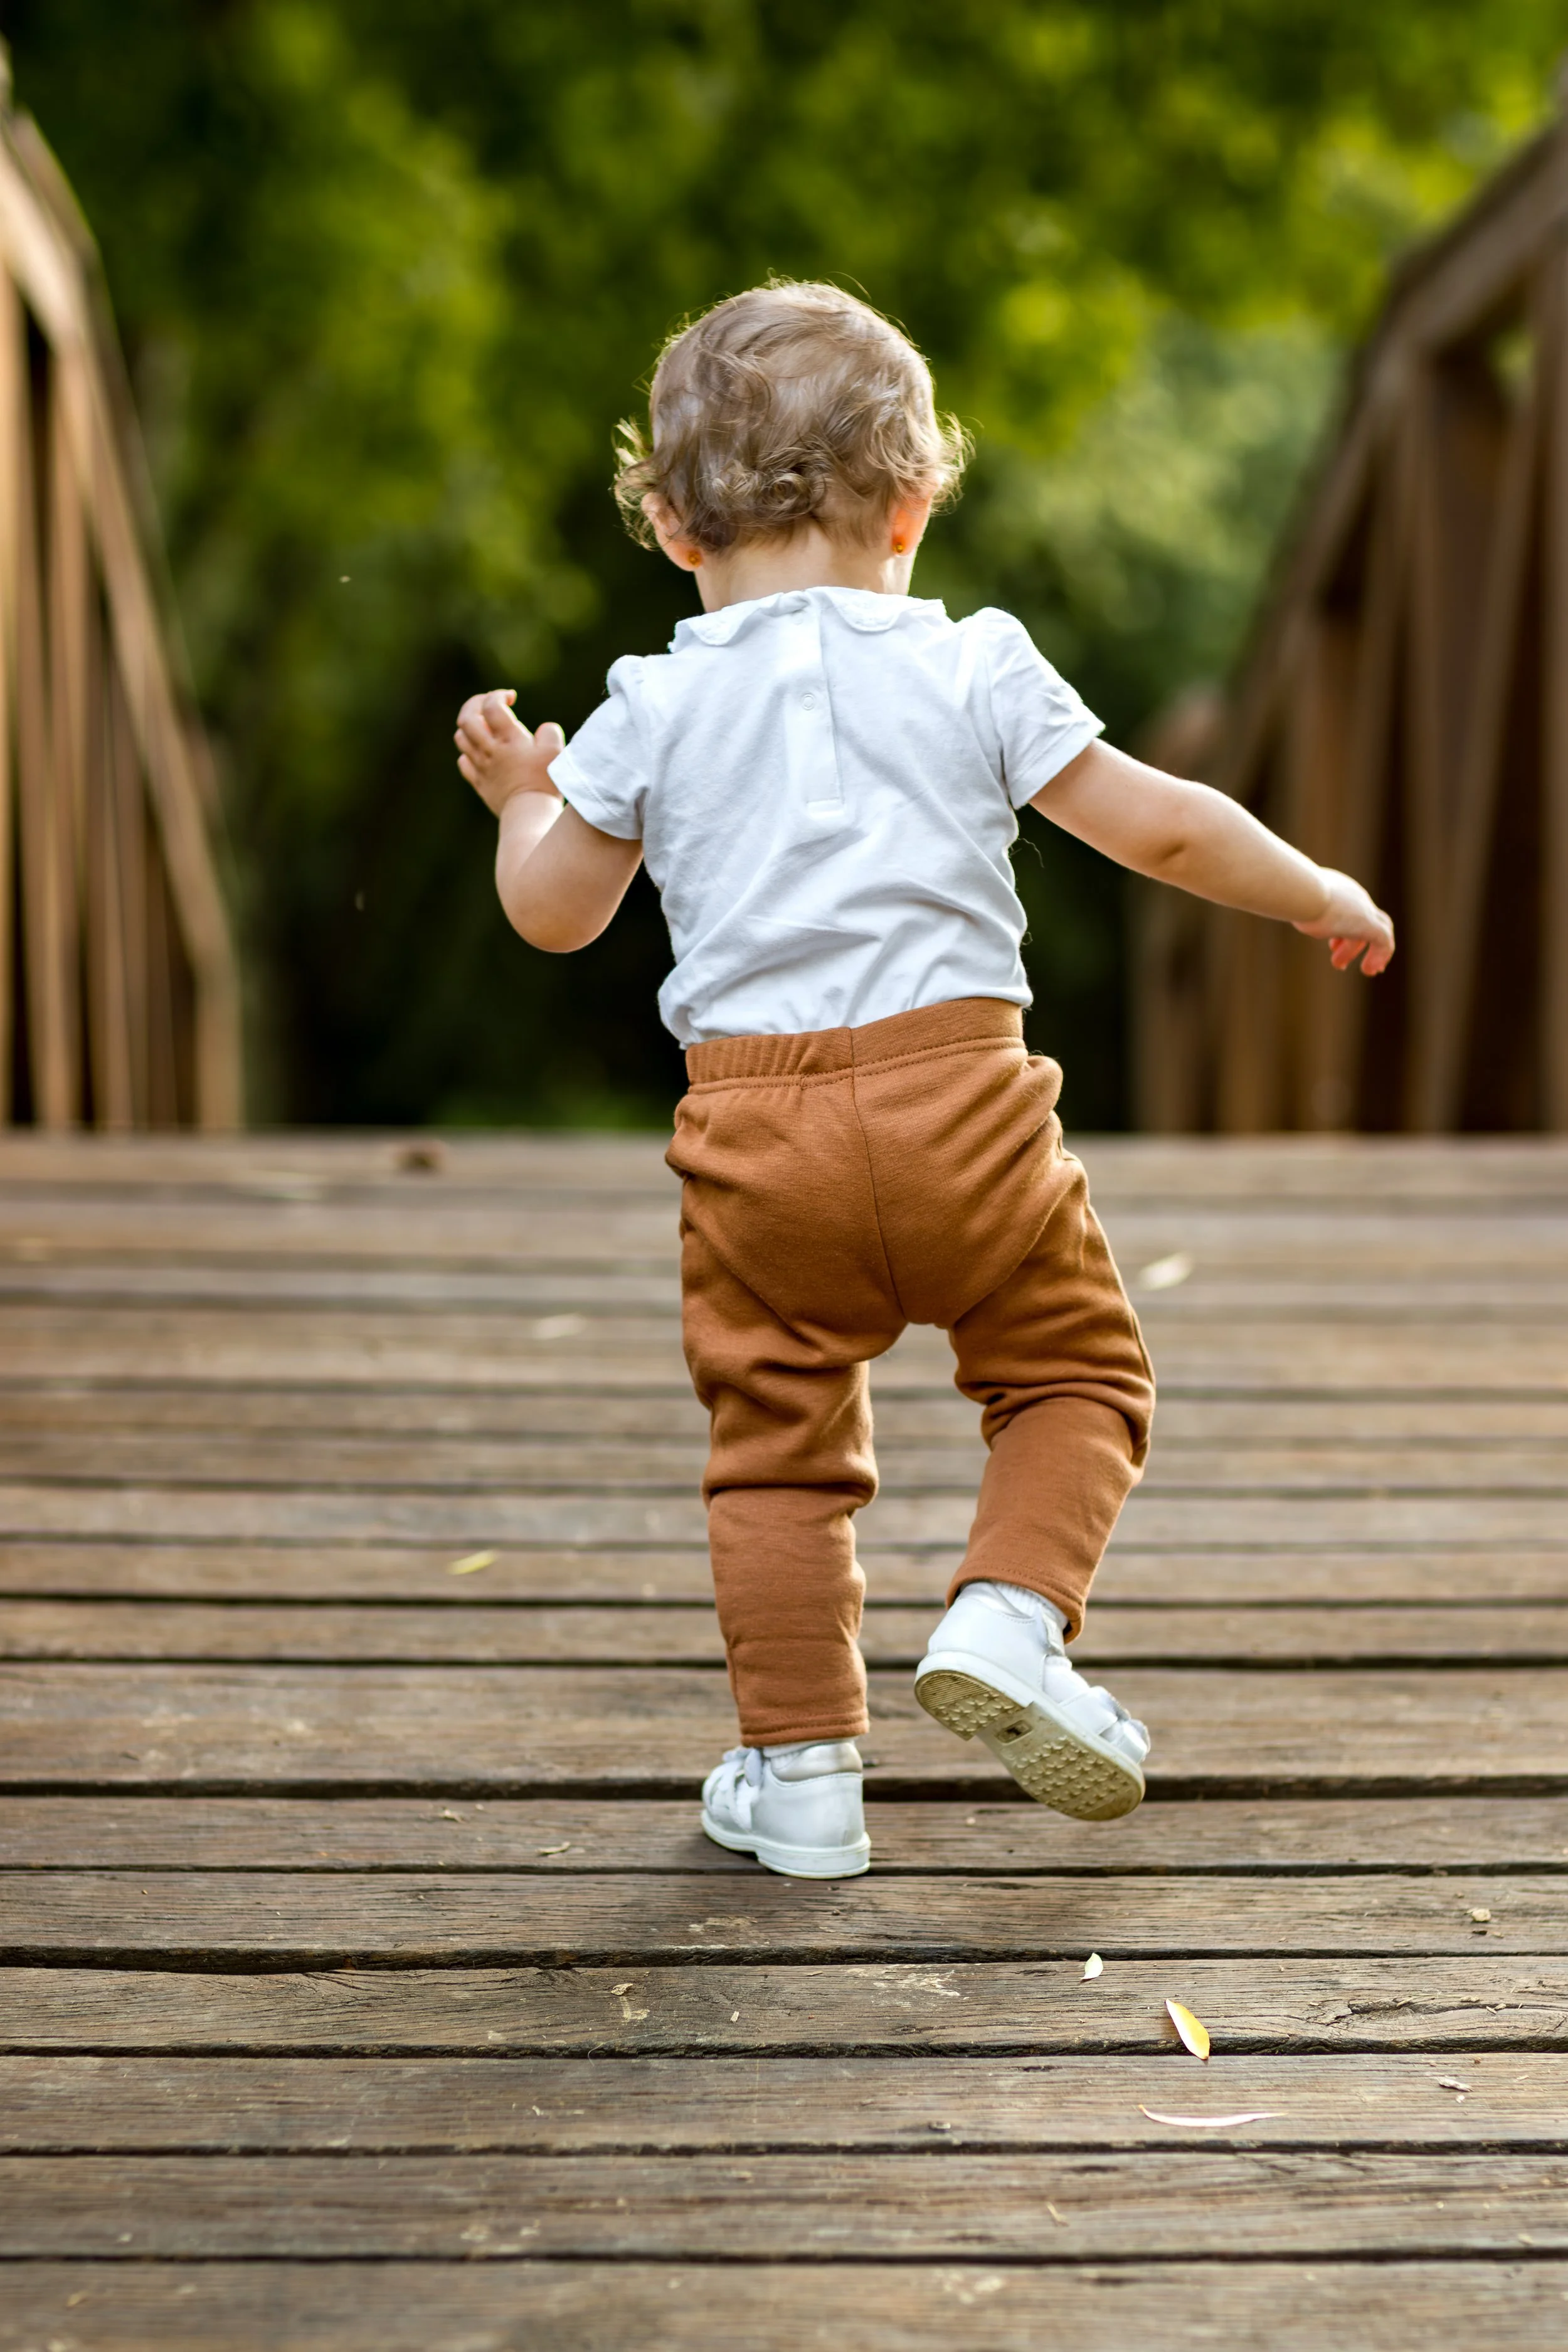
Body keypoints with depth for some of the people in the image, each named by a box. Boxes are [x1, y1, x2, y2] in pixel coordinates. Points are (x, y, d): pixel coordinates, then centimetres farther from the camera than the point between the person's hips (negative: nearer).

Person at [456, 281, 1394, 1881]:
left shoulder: (656, 708, 7)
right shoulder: (971, 669, 3)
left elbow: (555, 912, 13)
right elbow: (1156, 825, 3)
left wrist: (521, 799, 34)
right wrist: (1317, 895, 18)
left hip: (756, 1129, 2)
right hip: (960, 1101, -1)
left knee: (778, 1445, 12)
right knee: (1075, 1374, 16)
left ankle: (801, 1769, 15)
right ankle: (1007, 1614, -6)